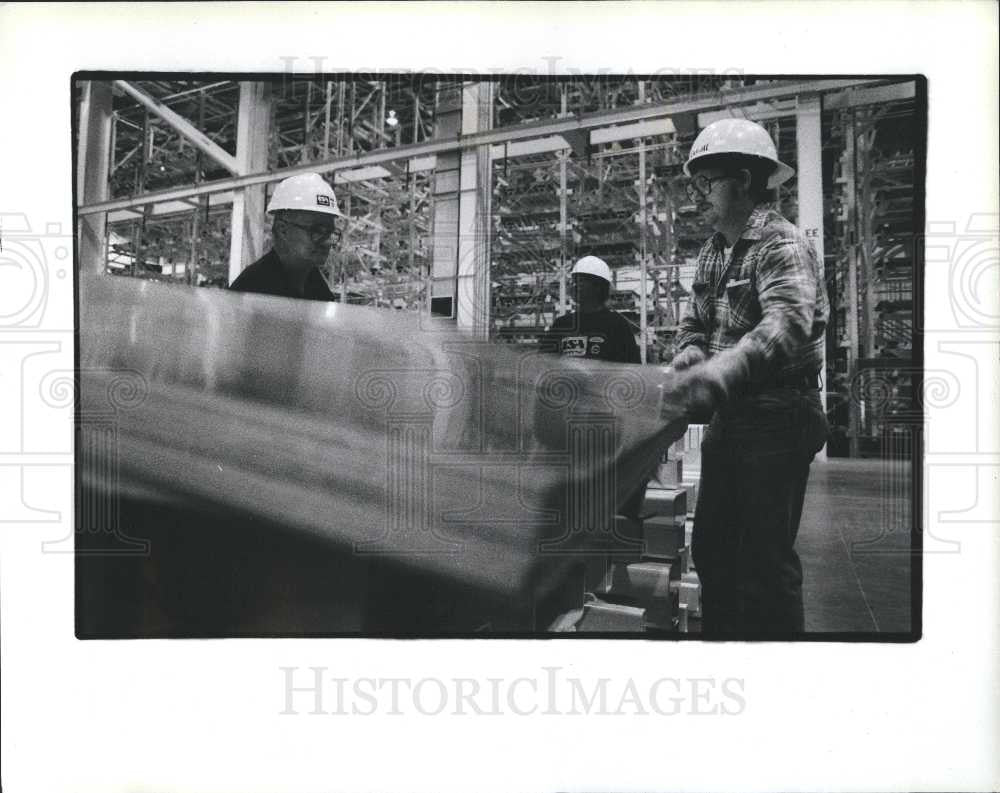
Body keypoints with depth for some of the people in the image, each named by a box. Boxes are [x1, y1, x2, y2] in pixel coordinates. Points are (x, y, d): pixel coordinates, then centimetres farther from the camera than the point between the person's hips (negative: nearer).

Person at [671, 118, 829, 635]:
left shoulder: (782, 246, -14)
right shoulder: (712, 252, 13)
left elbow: (787, 324, -32)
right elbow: (694, 322, 15)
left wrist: (720, 372, -48)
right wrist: (691, 355, -9)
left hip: (777, 420, -8)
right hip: (727, 414, 9)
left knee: (765, 558, -3)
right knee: (710, 547, 16)